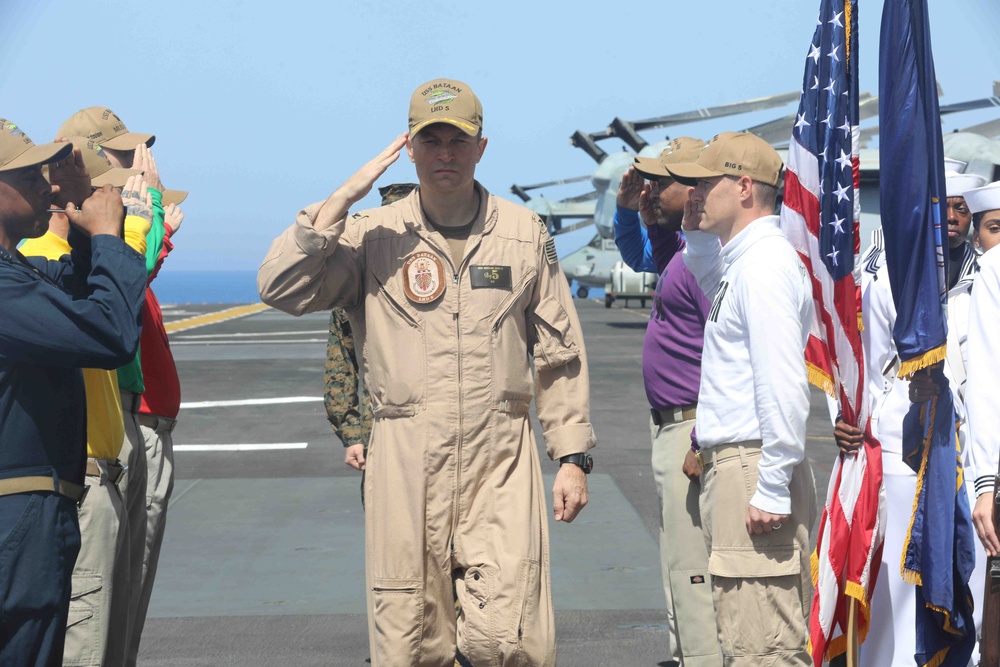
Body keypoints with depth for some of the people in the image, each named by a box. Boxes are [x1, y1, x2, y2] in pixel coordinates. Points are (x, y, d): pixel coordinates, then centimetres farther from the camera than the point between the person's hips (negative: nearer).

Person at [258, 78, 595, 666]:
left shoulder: (526, 234, 9)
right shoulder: (374, 236, 4)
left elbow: (561, 353, 12)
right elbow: (281, 289, -9)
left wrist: (572, 456, 8)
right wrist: (341, 200, -13)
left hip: (502, 461, 0)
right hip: (406, 460, 0)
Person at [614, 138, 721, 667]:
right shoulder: (681, 244, 12)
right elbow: (637, 256, 35)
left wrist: (702, 444, -25)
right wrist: (627, 208, 14)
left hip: (693, 426, -11)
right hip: (670, 425, 11)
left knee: (691, 568, -7)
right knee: (681, 567, 19)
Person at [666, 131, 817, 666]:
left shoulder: (765, 264, -14)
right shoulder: (738, 260, 16)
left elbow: (784, 385, -22)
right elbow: (703, 282, 43)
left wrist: (772, 488, -23)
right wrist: (696, 231, 24)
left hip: (753, 468, -11)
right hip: (728, 464, 11)